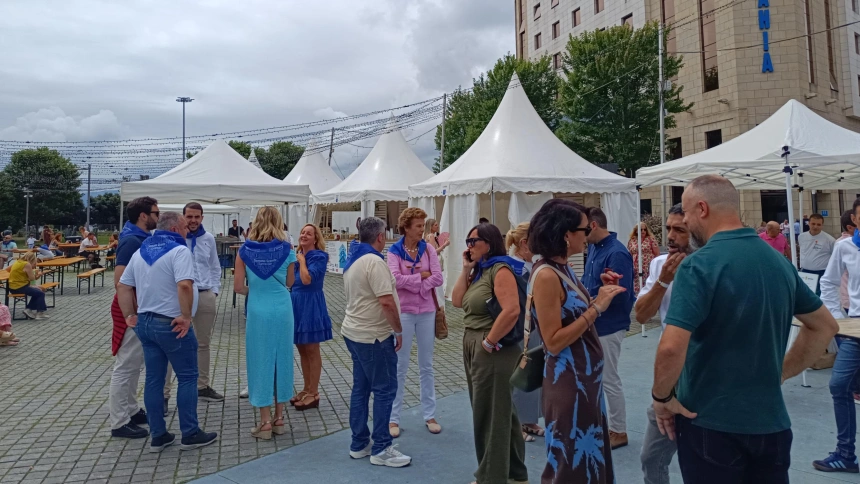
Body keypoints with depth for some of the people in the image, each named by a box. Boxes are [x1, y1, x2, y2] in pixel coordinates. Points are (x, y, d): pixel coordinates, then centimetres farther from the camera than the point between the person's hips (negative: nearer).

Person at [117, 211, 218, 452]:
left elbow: (123, 286, 13)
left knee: (154, 379, 11)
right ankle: (190, 434, 11)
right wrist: (186, 316, -22)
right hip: (172, 325, -8)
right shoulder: (179, 251, -15)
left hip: (144, 322, 8)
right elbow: (184, 285, -30)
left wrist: (129, 315, 13)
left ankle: (158, 435, 19)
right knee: (187, 377, 4)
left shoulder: (141, 251, 12)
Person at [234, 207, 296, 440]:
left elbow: (238, 287, -3)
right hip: (282, 310, 1)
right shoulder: (286, 249, -4)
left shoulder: (245, 250, -4)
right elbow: (289, 283, 4)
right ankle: (279, 419, 22)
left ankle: (265, 421, 14)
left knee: (261, 361, 8)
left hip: (258, 312, -1)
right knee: (282, 359, 12)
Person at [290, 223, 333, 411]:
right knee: (302, 350, 14)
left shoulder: (319, 257, -11)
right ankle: (306, 389, 26)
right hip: (296, 304, 8)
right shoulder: (298, 255, 9)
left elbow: (307, 279, -25)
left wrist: (302, 260, -15)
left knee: (312, 351, 1)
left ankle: (314, 394, 10)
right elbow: (291, 281, 12)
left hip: (311, 306, -8)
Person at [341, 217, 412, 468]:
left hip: (354, 332, 10)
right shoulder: (374, 261, -19)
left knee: (361, 388, 14)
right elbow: (387, 301, -25)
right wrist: (398, 330, -13)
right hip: (374, 336, -10)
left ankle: (359, 443, 21)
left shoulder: (353, 260, 12)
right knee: (384, 390, -1)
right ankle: (381, 449, 6)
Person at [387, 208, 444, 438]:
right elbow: (396, 280, -19)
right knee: (400, 366, 5)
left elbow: (438, 278, -8)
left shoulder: (428, 249, 1)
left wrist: (411, 283, -15)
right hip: (403, 312, -2)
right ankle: (393, 418, 15)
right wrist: (421, 275, -12)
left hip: (427, 312, 3)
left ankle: (430, 415, 23)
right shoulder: (394, 251, -5)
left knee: (427, 366, 12)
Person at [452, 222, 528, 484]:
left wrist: (489, 342, -21)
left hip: (492, 350, -10)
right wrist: (466, 268, 2)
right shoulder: (479, 270, 12)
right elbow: (457, 301, 8)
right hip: (473, 345, 10)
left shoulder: (500, 268, -16)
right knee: (493, 411, 19)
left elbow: (512, 310, -28)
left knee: (491, 413, 2)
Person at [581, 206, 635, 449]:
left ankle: (619, 431, 20)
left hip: (608, 326, -9)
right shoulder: (593, 247, 7)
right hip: (592, 323, 9)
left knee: (609, 380, 4)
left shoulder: (616, 253, -21)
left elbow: (621, 295, -24)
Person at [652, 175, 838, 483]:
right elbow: (824, 326, 17)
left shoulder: (698, 265, -19)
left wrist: (662, 397, -12)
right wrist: (782, 372, 14)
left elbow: (672, 347, -29)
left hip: (710, 423, -6)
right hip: (771, 421, 6)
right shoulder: (779, 261, 4)